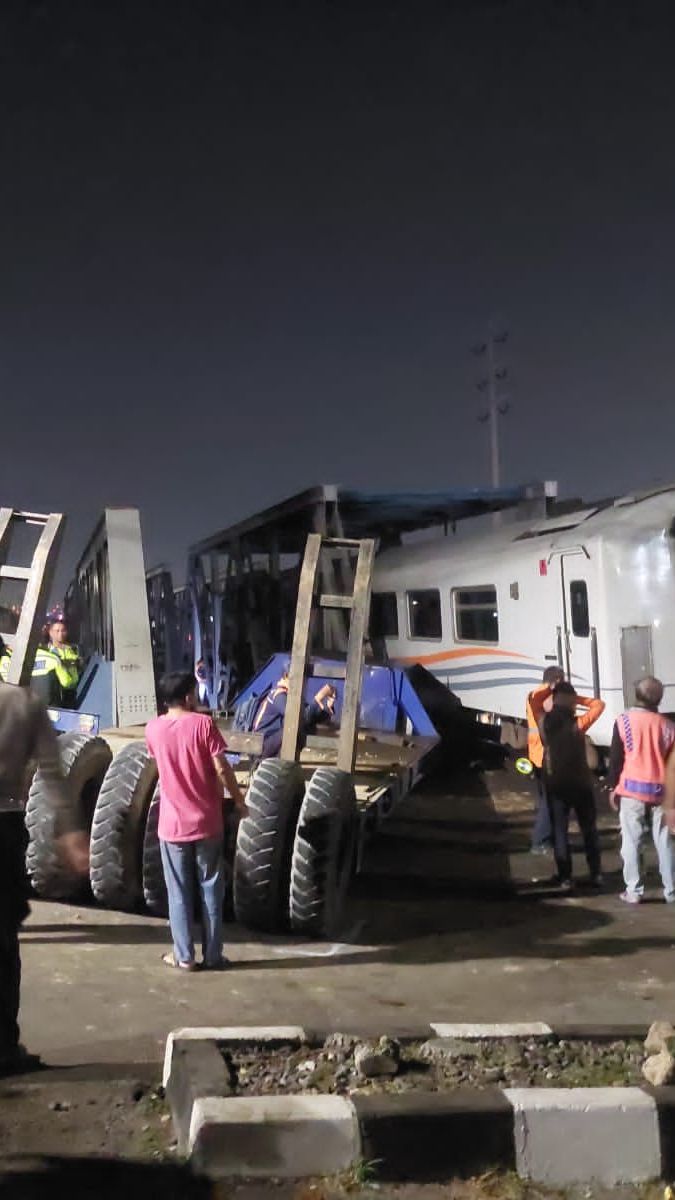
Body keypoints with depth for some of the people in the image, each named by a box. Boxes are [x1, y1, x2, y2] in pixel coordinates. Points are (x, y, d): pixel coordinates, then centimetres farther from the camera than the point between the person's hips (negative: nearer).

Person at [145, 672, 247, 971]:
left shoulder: (153, 728, -1)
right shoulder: (203, 723, -11)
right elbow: (221, 769, -12)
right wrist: (238, 799, 1)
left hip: (172, 825, 2)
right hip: (206, 822, -2)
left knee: (179, 893, 10)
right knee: (210, 890, 10)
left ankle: (184, 956, 14)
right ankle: (212, 955, 15)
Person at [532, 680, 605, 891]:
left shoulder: (544, 722, -7)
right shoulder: (578, 724, -13)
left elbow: (536, 700, 10)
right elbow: (599, 705, -2)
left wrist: (551, 689, 4)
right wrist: (578, 699, -2)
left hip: (555, 786, 1)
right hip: (581, 784, -1)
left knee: (560, 831, 7)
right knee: (589, 830, 13)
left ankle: (565, 879, 4)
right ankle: (596, 875, 16)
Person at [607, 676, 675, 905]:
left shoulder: (624, 721, -5)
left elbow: (615, 758, -2)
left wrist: (613, 787, 6)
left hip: (632, 789, -2)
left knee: (631, 841, 4)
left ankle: (633, 891, 3)